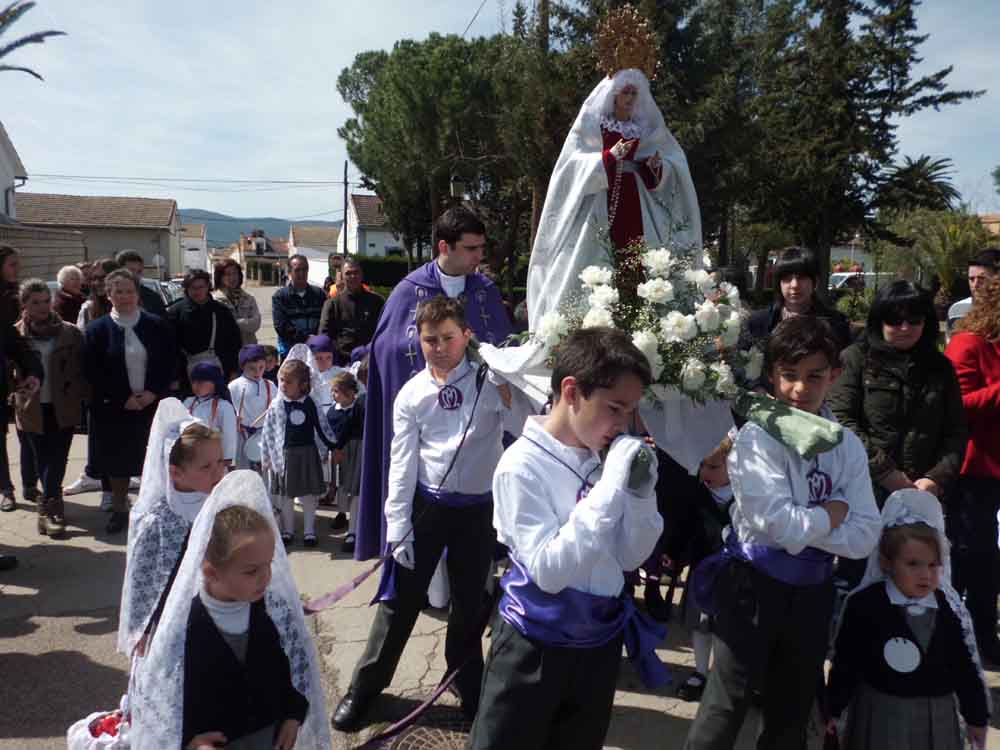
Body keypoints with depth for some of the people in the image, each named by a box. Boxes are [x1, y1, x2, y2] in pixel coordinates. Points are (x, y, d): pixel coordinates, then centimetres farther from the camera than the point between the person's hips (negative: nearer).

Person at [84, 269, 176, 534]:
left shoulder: (156, 326, 2)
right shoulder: (96, 330, -1)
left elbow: (169, 363, 2)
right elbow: (92, 372, -4)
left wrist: (153, 392, -10)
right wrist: (123, 399, -11)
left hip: (152, 403, 0)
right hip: (113, 409, 0)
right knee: (117, 460, 9)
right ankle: (119, 509, 24)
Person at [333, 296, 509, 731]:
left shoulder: (490, 383, -6)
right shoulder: (411, 394, -4)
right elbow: (401, 463, -5)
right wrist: (398, 527, -7)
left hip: (477, 509, 0)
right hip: (426, 504, 0)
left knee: (470, 602, 17)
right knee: (400, 599, 8)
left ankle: (468, 685, 41)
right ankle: (364, 687, 27)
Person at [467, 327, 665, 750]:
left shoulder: (606, 458, -4)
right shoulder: (523, 465, -20)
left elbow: (630, 558, 1)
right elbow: (549, 571, -26)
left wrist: (641, 491, -15)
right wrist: (610, 487, -28)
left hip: (600, 642, 6)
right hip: (535, 647, -6)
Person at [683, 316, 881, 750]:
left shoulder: (847, 446, 0)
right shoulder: (758, 438, -14)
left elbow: (865, 537, -7)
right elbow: (778, 523, -23)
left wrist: (803, 525, -17)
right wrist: (831, 514, -9)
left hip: (813, 591, 5)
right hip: (754, 586, -5)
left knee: (792, 710, 20)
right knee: (728, 705, 1)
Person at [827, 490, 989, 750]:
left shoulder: (951, 609, -4)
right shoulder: (864, 605, -15)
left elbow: (966, 665, 7)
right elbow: (846, 662, -7)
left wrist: (976, 716, 12)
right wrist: (834, 708, -1)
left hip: (937, 718, 3)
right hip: (880, 714, -3)